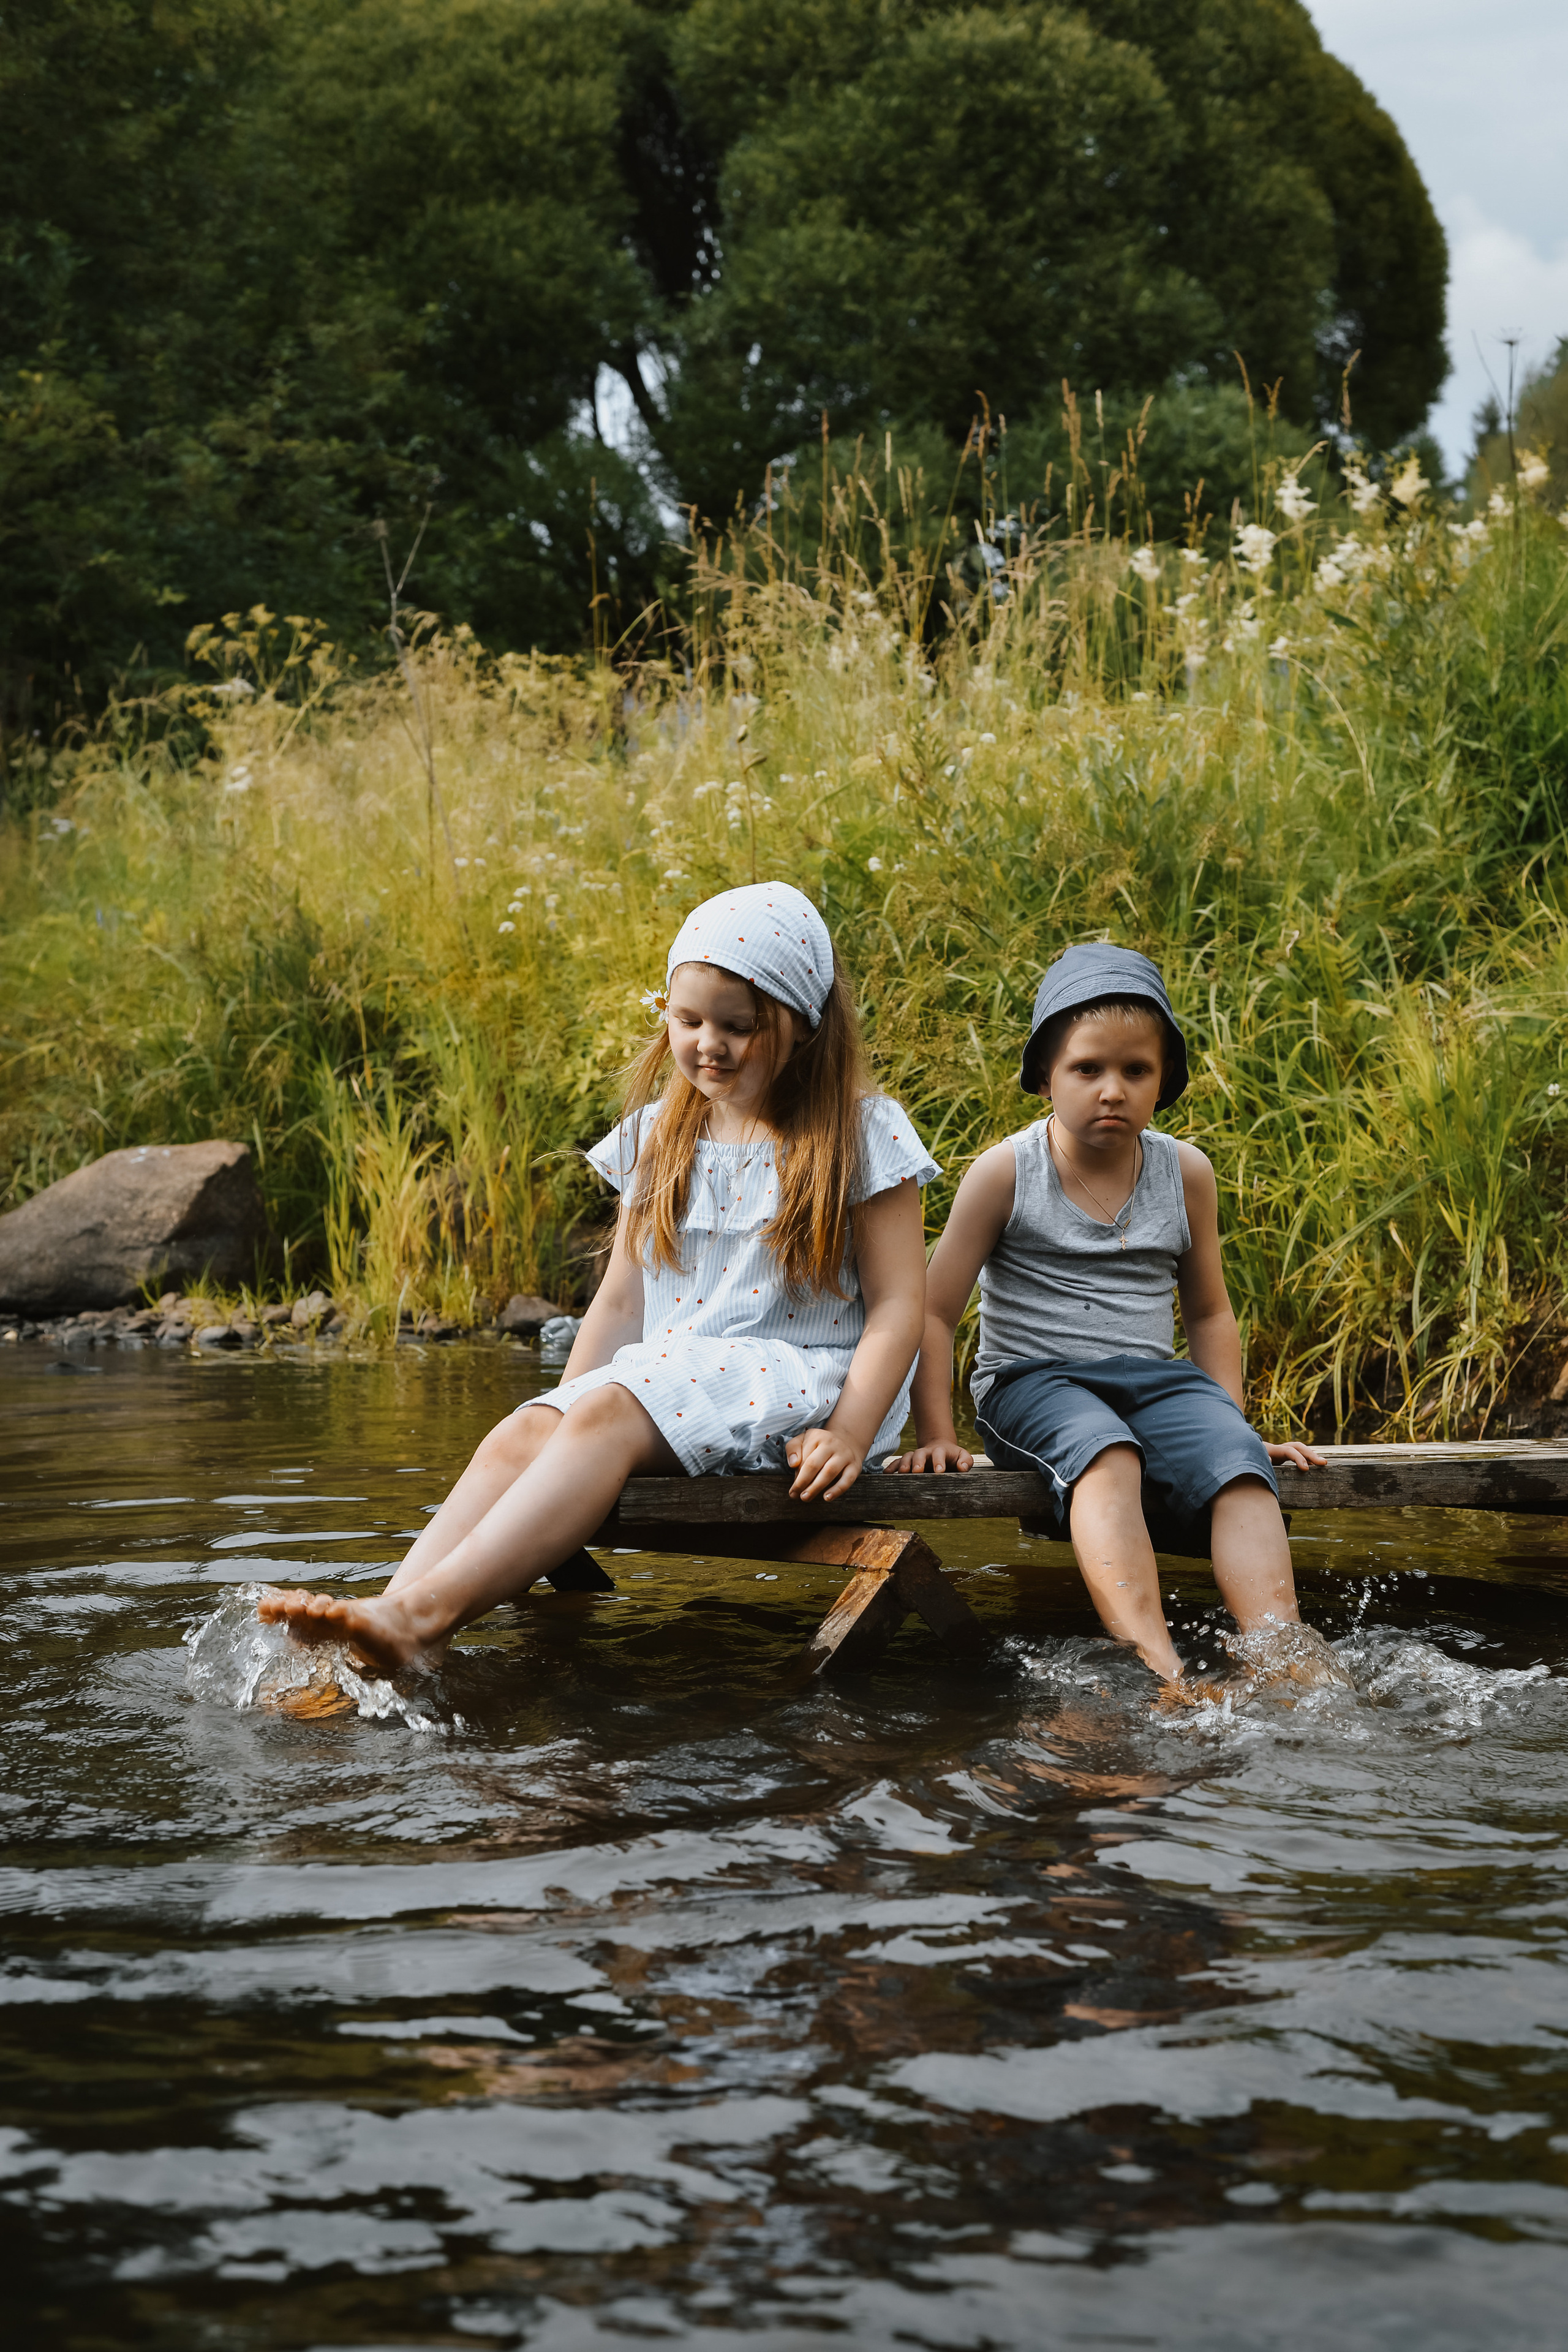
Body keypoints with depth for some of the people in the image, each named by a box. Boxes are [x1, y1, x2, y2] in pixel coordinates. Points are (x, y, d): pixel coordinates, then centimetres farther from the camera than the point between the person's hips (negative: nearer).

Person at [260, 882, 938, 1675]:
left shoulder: (859, 1134, -1)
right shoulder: (657, 1135, 14)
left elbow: (898, 1303, -4)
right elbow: (623, 1297, 17)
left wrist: (849, 1434, -16)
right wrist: (564, 1408, 6)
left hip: (800, 1379, -5)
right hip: (671, 1374, 6)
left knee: (610, 1415, -33)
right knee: (520, 1437, -25)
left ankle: (428, 1611, -46)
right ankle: (381, 1644, -42)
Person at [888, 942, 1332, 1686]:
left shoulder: (1186, 1175, 9)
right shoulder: (1005, 1173, -1)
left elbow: (1208, 1313, 21)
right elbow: (933, 1312, 1)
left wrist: (1233, 1422, 11)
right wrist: (935, 1434, -6)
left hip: (1155, 1378, 4)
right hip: (1031, 1380, -4)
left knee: (1237, 1463, -29)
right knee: (1105, 1452, -38)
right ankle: (1160, 1671, -53)